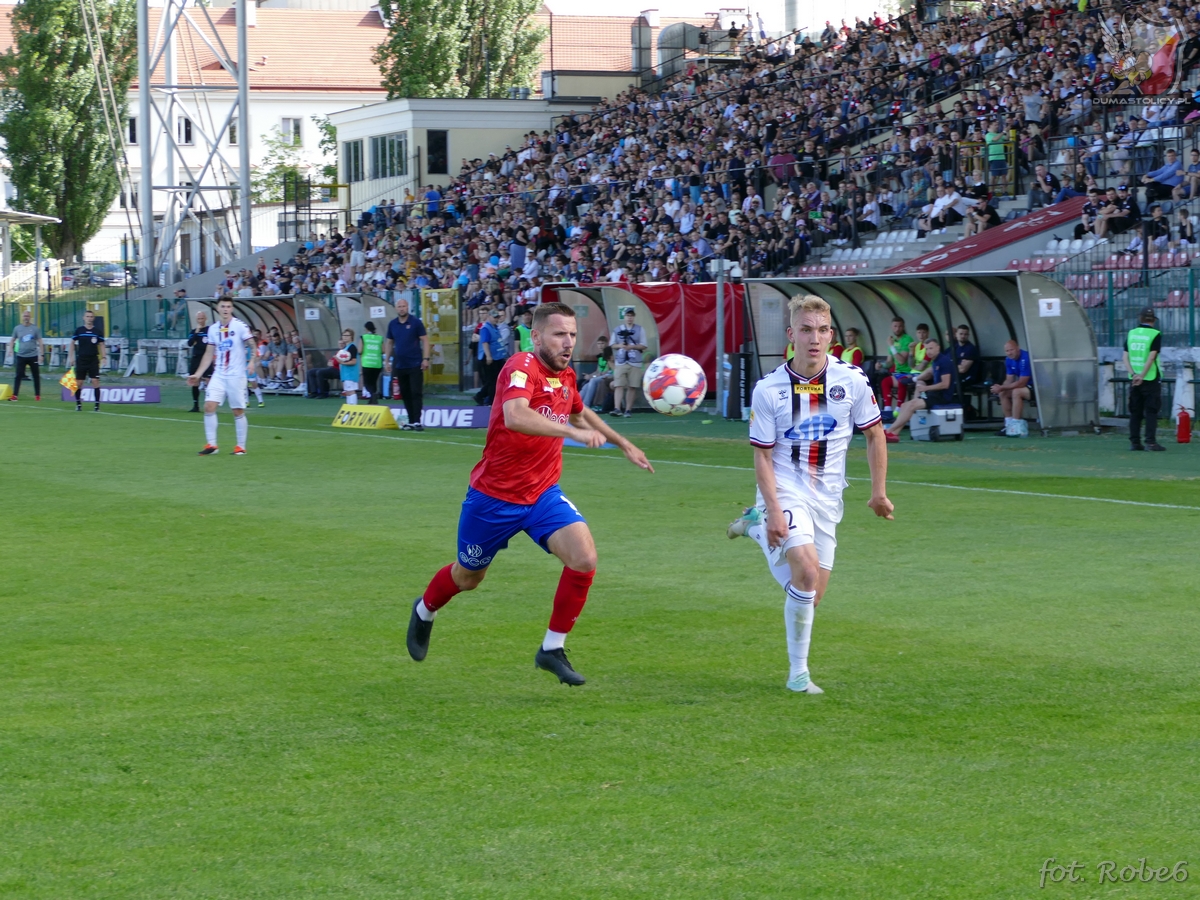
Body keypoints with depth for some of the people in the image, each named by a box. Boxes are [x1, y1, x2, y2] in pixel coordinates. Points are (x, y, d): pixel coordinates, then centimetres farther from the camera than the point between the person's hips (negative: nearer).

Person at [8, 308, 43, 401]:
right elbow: (13, 340, 16)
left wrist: (40, 354, -5)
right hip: (21, 356, 1)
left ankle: (37, 395, 15)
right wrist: (11, 350, 4)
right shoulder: (17, 328, 5)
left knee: (36, 376, 5)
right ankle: (14, 395, -6)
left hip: (33, 356, -1)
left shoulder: (35, 328, 1)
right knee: (18, 375, -5)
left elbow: (40, 342, 1)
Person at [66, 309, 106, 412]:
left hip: (93, 360, 0)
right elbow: (72, 343, 9)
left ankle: (97, 405, -4)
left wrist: (103, 358, -1)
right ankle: (78, 404, 16)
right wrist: (70, 357, 3)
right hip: (81, 360, 0)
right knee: (79, 382, 1)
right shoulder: (79, 330, 1)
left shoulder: (97, 331, 3)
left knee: (95, 381, -8)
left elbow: (101, 345, 9)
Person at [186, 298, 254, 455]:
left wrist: (251, 361, -27)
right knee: (209, 406, -8)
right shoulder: (213, 329, 8)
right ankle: (211, 444, -2)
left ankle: (241, 447, 11)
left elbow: (252, 345, -8)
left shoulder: (240, 326, -6)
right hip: (219, 375, 4)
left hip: (236, 376, -4)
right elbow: (209, 354, 14)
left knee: (238, 411, 0)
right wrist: (197, 374, 11)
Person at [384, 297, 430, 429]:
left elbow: (425, 340, -5)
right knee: (405, 395, 7)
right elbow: (389, 343, 15)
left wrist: (425, 358, -13)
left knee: (415, 393, -7)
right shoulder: (392, 324, 7)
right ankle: (411, 421, 12)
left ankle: (417, 422, -9)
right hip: (399, 366, 4)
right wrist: (387, 360, 10)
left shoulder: (416, 322, -5)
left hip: (415, 365, -4)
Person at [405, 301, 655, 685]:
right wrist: (573, 432, -52)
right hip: (493, 496, -5)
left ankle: (553, 649, -3)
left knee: (584, 558, -18)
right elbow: (515, 416, -43)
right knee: (468, 576, 15)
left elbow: (579, 414, 28)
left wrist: (623, 443, 29)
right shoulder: (521, 367, -22)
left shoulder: (565, 376, 2)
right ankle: (424, 611, 50)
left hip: (543, 494, 5)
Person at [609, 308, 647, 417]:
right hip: (620, 362, 1)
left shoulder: (640, 330, 4)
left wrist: (632, 346, -16)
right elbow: (612, 344, 11)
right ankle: (617, 409, -17)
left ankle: (628, 410, 7)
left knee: (632, 387, 0)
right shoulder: (618, 330, 9)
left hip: (635, 363, -1)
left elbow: (643, 346, -1)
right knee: (618, 386, -10)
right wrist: (619, 346, -11)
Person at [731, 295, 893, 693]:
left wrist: (878, 491, 8)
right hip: (785, 492, -4)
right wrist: (774, 510, -16)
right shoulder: (768, 389, -10)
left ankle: (755, 527, 30)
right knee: (807, 571, -25)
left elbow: (874, 433, 8)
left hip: (826, 497, 4)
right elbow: (762, 455, -7)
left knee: (810, 597, 7)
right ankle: (798, 673, -12)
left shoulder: (851, 380, -5)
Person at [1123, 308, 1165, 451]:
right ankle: (1150, 442, -8)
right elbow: (1151, 357, -15)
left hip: (1134, 379, 4)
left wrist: (1133, 374, -7)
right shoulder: (1155, 334, -7)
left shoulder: (1131, 333, 7)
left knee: (1135, 412, 9)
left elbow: (1126, 357, 1)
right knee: (1151, 411, -2)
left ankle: (1134, 442, 8)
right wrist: (1142, 376, -15)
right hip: (1151, 379, -4)